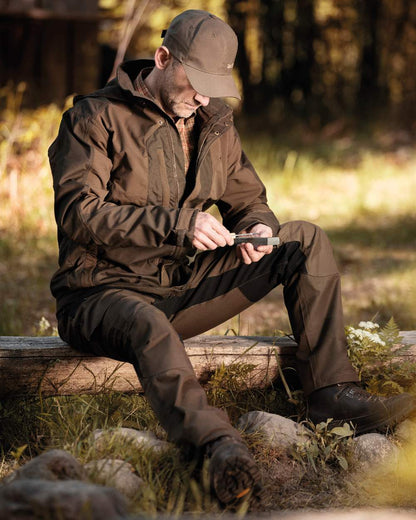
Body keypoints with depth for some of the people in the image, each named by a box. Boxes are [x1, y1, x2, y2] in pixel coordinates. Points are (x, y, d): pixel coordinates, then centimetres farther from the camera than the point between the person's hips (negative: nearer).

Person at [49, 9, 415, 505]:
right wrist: (178, 225, -29)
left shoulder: (214, 124, 13)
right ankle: (218, 444, -60)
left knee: (306, 239, -4)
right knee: (145, 324, -43)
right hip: (104, 292, -6)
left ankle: (331, 392, -13)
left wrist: (259, 227, -8)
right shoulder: (97, 116, -7)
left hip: (184, 289, 6)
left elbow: (247, 200, 20)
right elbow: (78, 211, -19)